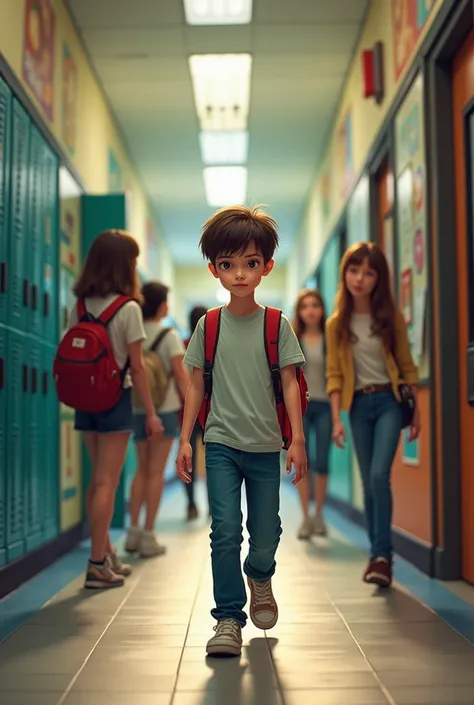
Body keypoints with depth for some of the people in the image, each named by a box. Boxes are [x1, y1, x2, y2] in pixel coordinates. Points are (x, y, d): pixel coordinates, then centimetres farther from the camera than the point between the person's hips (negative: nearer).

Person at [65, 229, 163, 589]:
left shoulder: (78, 307, 5)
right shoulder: (128, 308, -11)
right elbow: (137, 366, -10)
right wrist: (151, 412, -5)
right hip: (115, 398, -6)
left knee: (99, 480, 16)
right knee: (106, 482, -1)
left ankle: (107, 555, 28)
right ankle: (97, 565, 3)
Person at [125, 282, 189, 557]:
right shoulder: (169, 335, -7)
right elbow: (181, 374, -10)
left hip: (138, 408, 4)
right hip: (164, 408, -4)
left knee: (143, 469, 15)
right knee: (156, 472, 1)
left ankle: (134, 531, 13)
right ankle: (149, 536, 4)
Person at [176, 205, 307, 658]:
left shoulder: (277, 325, -1)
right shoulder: (209, 325, 1)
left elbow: (290, 383, 0)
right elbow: (196, 385, 6)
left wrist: (298, 439, -6)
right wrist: (185, 440, 2)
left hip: (265, 447, 0)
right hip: (221, 444, 0)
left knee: (265, 536, 9)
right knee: (225, 530, -10)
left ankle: (259, 577, 42)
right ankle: (228, 618, 2)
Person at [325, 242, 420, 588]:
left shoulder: (391, 317, -2)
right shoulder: (336, 324, 1)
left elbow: (407, 365, 2)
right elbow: (334, 374, 2)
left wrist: (417, 411, 1)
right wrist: (337, 419, -4)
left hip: (389, 401, -2)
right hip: (358, 405, 2)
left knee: (380, 475, -18)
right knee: (369, 482, 8)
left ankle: (383, 555, -11)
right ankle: (378, 554, 19)